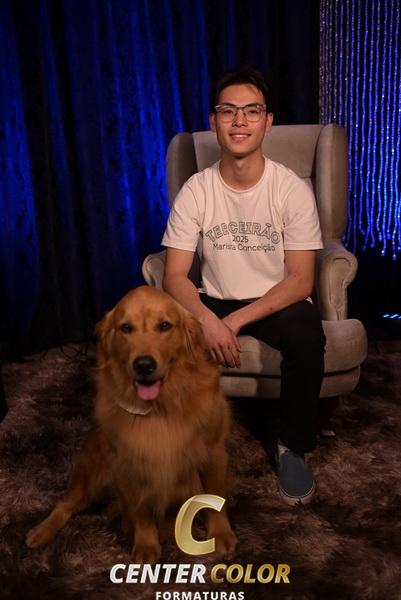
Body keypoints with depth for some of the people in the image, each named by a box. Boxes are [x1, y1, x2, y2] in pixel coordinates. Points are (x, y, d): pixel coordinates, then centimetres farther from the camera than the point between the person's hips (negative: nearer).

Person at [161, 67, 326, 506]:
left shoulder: (292, 190, -11)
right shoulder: (195, 191, -8)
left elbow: (300, 280, -12)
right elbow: (175, 276, -10)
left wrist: (238, 320, -25)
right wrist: (208, 319, -31)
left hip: (277, 301, -1)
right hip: (214, 302, 2)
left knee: (307, 338, -33)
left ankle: (292, 446, -7)